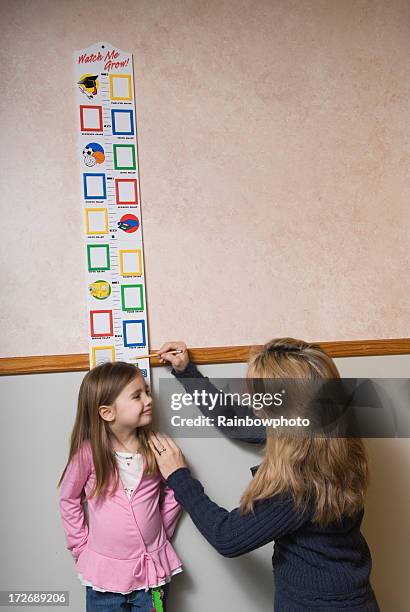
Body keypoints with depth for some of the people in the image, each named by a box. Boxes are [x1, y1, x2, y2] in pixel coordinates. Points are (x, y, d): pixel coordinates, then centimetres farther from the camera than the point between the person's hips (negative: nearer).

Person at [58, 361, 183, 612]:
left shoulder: (155, 449, -10)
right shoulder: (88, 452, -16)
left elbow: (173, 492, 4)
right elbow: (69, 500, -2)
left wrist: (160, 533, 5)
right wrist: (81, 546, 0)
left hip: (153, 567, 2)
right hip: (104, 570, -1)